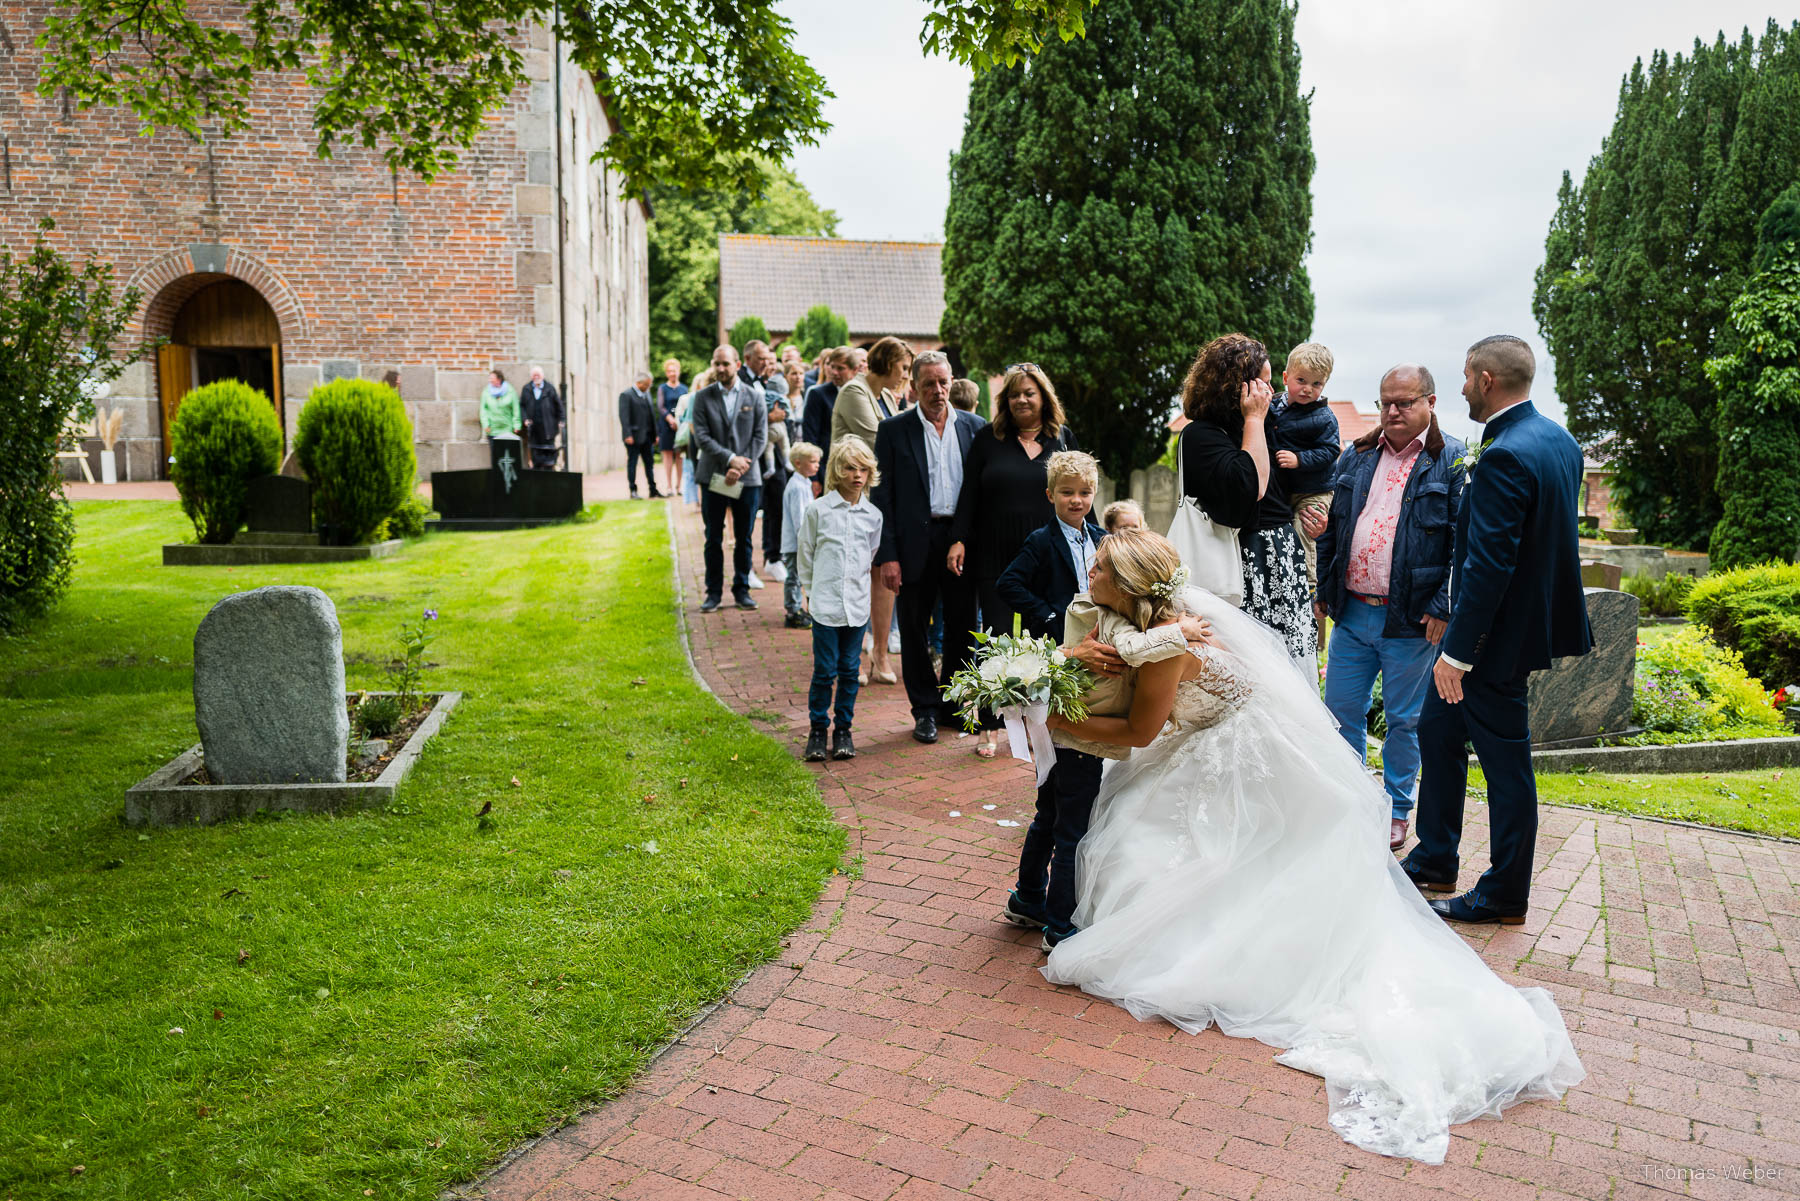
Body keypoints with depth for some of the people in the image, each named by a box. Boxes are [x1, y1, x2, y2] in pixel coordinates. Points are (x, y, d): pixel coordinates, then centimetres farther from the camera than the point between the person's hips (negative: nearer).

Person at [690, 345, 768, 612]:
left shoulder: (754, 396, 5)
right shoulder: (703, 397, 4)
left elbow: (761, 436, 0)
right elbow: (701, 436, -4)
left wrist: (740, 467, -11)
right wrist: (730, 458, -15)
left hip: (747, 479, 0)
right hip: (713, 477, 0)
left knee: (743, 538, 6)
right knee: (713, 538, 3)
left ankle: (741, 590, 16)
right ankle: (713, 592, 12)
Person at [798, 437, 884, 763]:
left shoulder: (873, 514, 4)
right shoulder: (818, 509, -3)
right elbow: (805, 554, 6)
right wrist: (812, 589, 9)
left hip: (858, 604, 3)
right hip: (825, 603, -2)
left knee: (850, 670, 7)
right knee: (825, 669, -2)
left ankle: (843, 729, 20)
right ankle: (817, 730, 13)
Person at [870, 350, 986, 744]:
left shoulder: (974, 427, 6)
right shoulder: (893, 430, 0)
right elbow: (883, 494, -2)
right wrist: (887, 555, -9)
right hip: (915, 544, -2)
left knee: (963, 627, 9)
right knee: (915, 630, 6)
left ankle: (955, 703, 26)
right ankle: (925, 710, 20)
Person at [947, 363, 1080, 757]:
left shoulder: (1063, 438, 7)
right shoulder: (989, 439, 4)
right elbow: (969, 493, 3)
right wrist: (958, 539, -6)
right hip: (995, 557, -1)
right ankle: (990, 728, 8)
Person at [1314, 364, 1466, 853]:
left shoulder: (1454, 461, -5)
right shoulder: (1356, 457, 10)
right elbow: (1331, 527, 15)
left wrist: (1443, 607, -15)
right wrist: (1322, 589, 10)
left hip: (1411, 620, -4)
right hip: (1351, 612, 4)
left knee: (1404, 721, 9)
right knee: (1342, 711, 11)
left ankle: (1396, 810, 25)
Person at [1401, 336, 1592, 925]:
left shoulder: (1503, 458, -24)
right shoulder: (1559, 440, 6)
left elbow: (1488, 566, -26)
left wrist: (1457, 652, -22)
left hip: (1498, 633, -10)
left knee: (1505, 764, 4)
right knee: (1438, 731, 19)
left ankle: (1504, 896, 19)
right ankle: (1434, 860, 32)